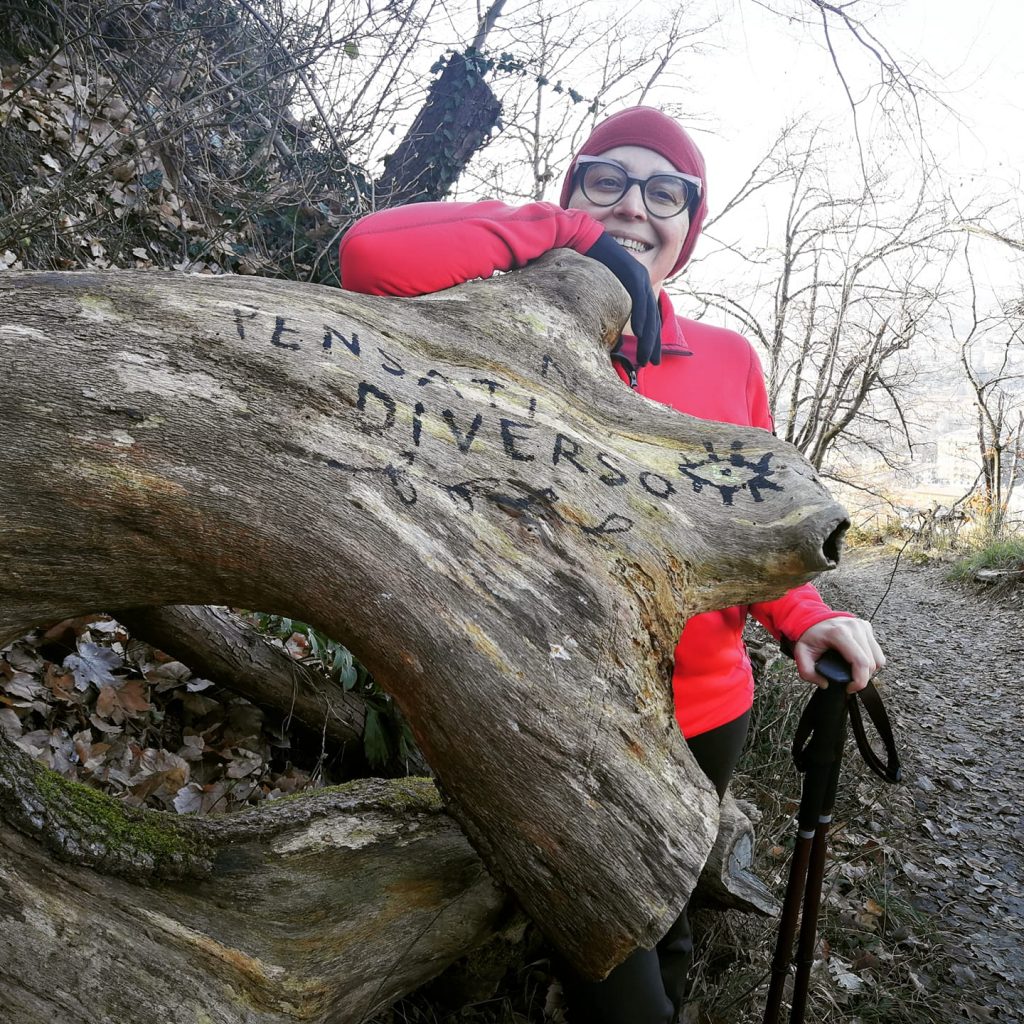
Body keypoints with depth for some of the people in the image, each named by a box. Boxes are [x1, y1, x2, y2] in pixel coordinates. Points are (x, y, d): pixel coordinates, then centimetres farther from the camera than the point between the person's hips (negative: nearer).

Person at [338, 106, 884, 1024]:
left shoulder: (729, 357, 0)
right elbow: (373, 257, -26)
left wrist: (804, 618, -9)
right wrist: (570, 234, -22)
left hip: (710, 714, 5)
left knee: (667, 930, 31)